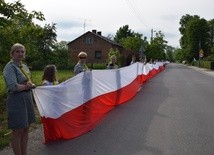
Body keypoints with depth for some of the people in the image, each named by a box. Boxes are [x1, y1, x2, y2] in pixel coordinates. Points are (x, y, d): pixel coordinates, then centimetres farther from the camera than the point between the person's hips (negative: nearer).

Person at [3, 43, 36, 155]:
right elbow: (13, 87, -21)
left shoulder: (24, 67, 12)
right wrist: (26, 86, -6)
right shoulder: (9, 67, -11)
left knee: (25, 129, 14)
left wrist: (30, 85, -5)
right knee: (17, 132, 1)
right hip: (16, 101, -8)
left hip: (27, 99, 8)